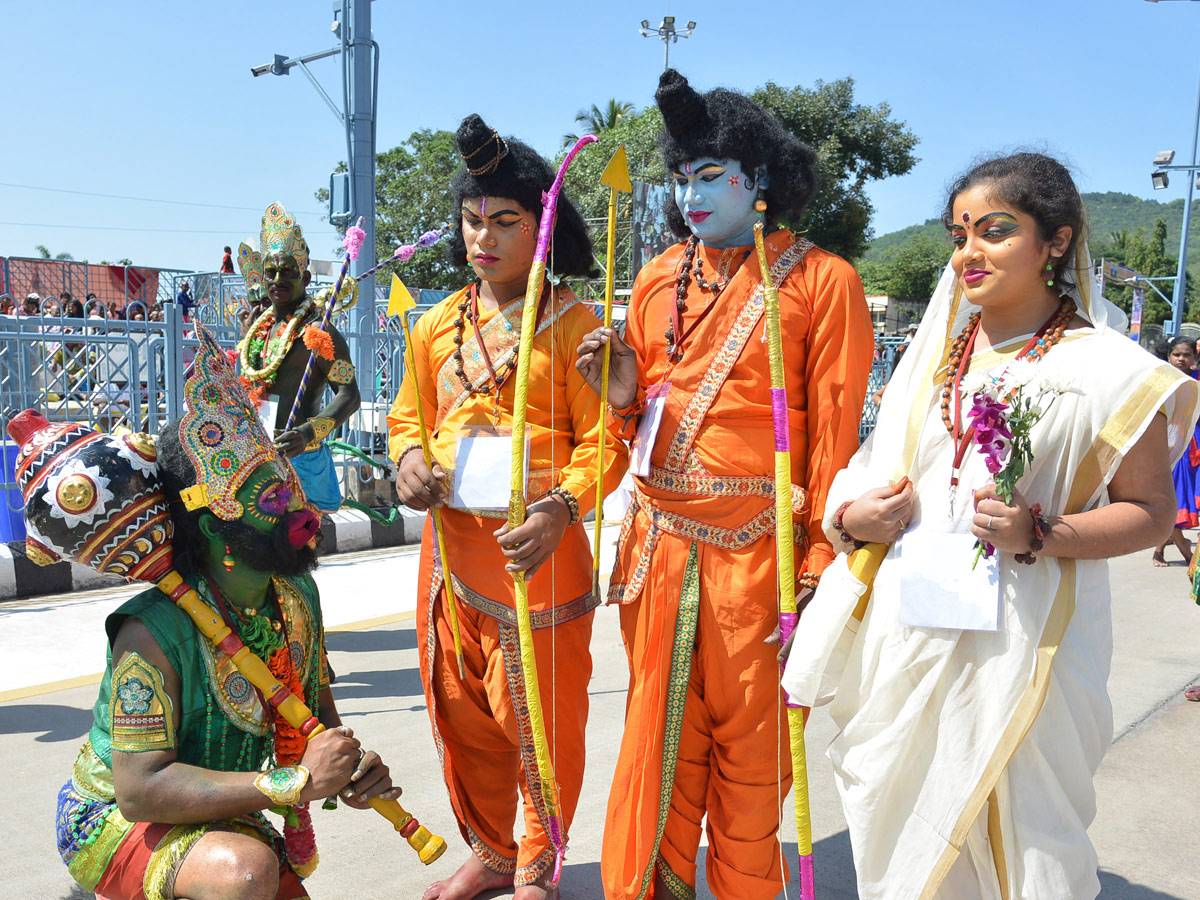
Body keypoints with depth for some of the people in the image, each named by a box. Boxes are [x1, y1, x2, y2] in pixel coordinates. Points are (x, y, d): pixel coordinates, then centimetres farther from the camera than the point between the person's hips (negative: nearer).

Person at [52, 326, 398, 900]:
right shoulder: (154, 635, -29)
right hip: (115, 822, -7)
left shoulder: (298, 596, -8)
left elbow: (315, 706, 4)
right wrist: (296, 781, -36)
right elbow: (140, 789, -31)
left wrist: (350, 765, -17)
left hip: (219, 815, 7)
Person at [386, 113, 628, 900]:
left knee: (543, 717, 5)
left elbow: (604, 440, -9)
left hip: (536, 546, -5)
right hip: (449, 543, 5)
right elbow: (408, 417, 19)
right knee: (461, 714, 16)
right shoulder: (439, 326, 11)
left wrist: (561, 510, -24)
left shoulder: (573, 325, -5)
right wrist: (409, 458, -3)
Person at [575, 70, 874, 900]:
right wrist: (626, 396, -6)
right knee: (660, 735, 13)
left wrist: (818, 569, -10)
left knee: (749, 745, 10)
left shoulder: (821, 280, -3)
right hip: (661, 542, 4)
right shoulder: (658, 280, 11)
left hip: (757, 550, -3)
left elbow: (836, 433, -7)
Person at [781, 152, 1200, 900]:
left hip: (1016, 645, -4)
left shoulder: (1107, 370, -7)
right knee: (899, 831, 18)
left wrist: (1039, 536, -20)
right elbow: (877, 468, 14)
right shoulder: (937, 349, 9)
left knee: (1012, 834, 10)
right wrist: (852, 517, -6)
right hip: (904, 632, 5)